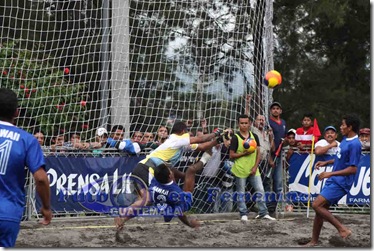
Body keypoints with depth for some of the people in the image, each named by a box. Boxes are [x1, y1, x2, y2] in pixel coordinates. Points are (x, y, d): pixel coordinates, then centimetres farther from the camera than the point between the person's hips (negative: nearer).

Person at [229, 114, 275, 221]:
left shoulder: (254, 136, 7)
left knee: (260, 190, 1)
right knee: (241, 193, 4)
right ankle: (243, 214, 13)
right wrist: (243, 153, -18)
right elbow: (231, 155, -5)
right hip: (240, 170, -3)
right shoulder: (235, 138, -5)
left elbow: (258, 152, 7)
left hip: (253, 170, 3)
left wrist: (255, 167, -4)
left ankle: (263, 213, 7)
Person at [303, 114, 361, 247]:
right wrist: (326, 162, 16)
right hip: (333, 181, 9)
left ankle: (342, 229, -9)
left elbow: (353, 169, -22)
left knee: (316, 205, -17)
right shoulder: (345, 139, 10)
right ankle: (314, 241, 20)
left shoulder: (354, 144, -19)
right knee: (320, 209, 11)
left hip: (340, 183, -9)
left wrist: (331, 173, -22)